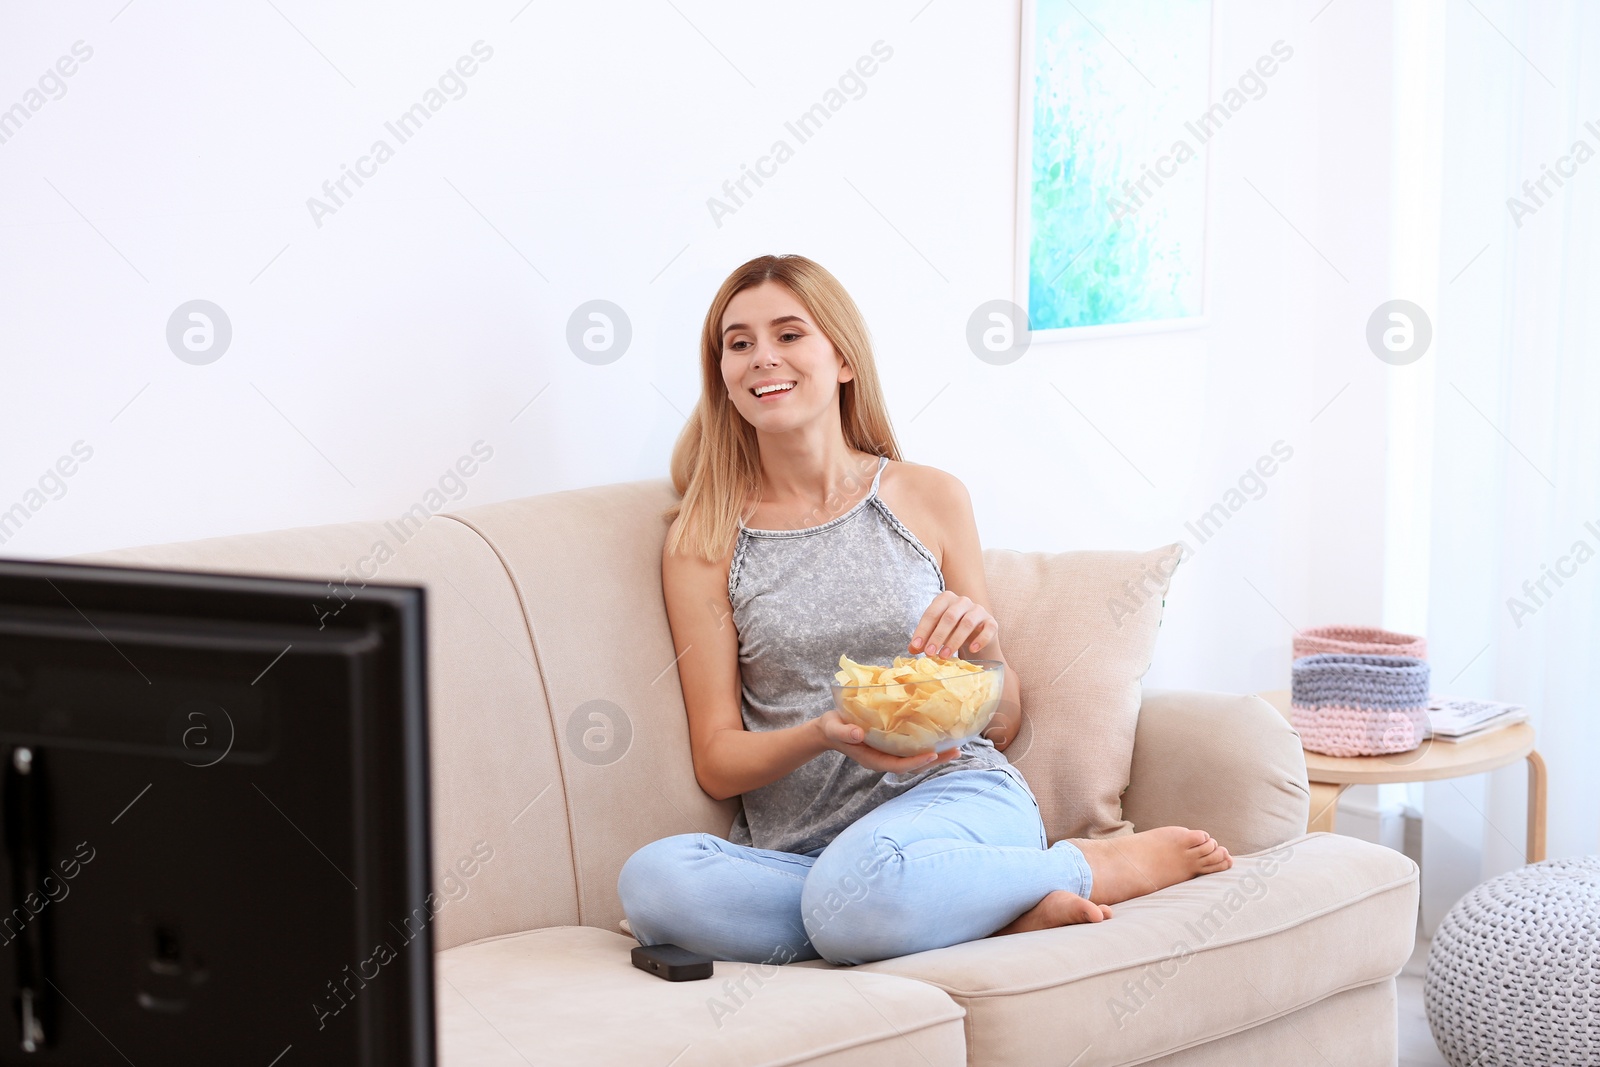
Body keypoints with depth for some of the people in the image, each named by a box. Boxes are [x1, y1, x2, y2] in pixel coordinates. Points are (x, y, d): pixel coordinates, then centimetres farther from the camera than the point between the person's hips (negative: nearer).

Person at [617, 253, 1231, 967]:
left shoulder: (930, 499, 10)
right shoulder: (702, 541, 8)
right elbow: (717, 763, 5)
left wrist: (982, 649, -7)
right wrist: (823, 736, -15)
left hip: (955, 790, -2)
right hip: (795, 846, 2)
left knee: (859, 882, -39)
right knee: (651, 881, -33)